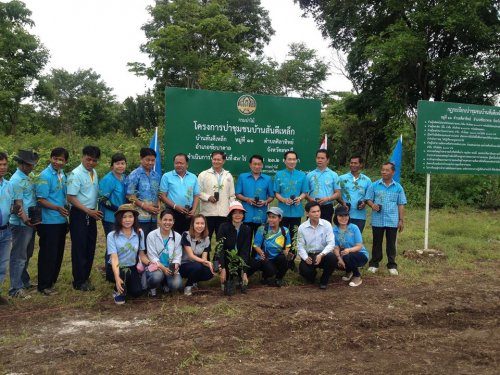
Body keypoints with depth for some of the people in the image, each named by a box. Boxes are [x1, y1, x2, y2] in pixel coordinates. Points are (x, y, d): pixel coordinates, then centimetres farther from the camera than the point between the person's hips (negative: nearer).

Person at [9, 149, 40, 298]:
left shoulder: (29, 177, 12)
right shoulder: (16, 180, -14)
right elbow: (18, 204, -19)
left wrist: (36, 217, 12)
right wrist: (25, 220, -29)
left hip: (31, 223, 9)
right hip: (21, 224, -9)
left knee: (27, 255, 19)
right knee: (19, 257, -3)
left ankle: (24, 281, 32)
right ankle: (15, 289, 4)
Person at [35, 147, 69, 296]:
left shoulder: (62, 175, 9)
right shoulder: (45, 176, -13)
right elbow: (41, 200, -16)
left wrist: (67, 208, 11)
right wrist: (57, 208, -27)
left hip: (61, 221, 8)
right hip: (49, 222, -8)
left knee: (58, 252, 16)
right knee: (48, 254, 0)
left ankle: (52, 280, 30)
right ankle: (44, 285, 12)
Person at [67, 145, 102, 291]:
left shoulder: (94, 173, 9)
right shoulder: (76, 174, -13)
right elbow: (71, 198, -16)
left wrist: (95, 211, 7)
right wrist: (89, 211, -18)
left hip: (91, 214, 7)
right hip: (79, 214, -7)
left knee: (90, 247, 13)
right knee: (79, 248, 0)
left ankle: (86, 277, 27)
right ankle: (79, 282, 11)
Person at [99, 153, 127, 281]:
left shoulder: (125, 178, 8)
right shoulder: (108, 180, -15)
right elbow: (102, 200, -17)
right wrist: (119, 210, -19)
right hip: (111, 218, -7)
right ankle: (110, 274, 13)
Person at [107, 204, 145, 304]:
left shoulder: (139, 233, -3)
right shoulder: (112, 235, -12)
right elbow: (114, 258, -20)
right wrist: (117, 278, -33)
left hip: (132, 268, 3)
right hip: (117, 268, -3)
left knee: (137, 292, -18)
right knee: (125, 272, -35)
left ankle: (126, 285, 20)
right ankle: (118, 291, -1)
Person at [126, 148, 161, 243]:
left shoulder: (156, 175, 14)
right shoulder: (134, 175, -3)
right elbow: (130, 195, -8)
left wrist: (158, 205, 2)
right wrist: (145, 206, -13)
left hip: (153, 217, 6)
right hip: (140, 216, -5)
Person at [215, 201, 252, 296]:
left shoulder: (247, 229, -5)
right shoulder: (224, 227, -13)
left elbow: (245, 251, -12)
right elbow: (220, 248, -19)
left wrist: (244, 272, -21)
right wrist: (222, 269, -29)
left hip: (240, 258, 2)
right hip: (225, 258, -2)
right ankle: (228, 280, -11)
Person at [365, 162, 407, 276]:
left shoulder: (398, 187, 5)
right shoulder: (374, 185, 2)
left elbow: (401, 205, 6)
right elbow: (368, 199, 4)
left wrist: (401, 220, 3)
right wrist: (372, 205, -18)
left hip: (392, 221, 0)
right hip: (377, 220, 0)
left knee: (391, 244, 7)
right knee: (377, 243, 9)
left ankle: (392, 265, 16)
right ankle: (374, 264, 19)